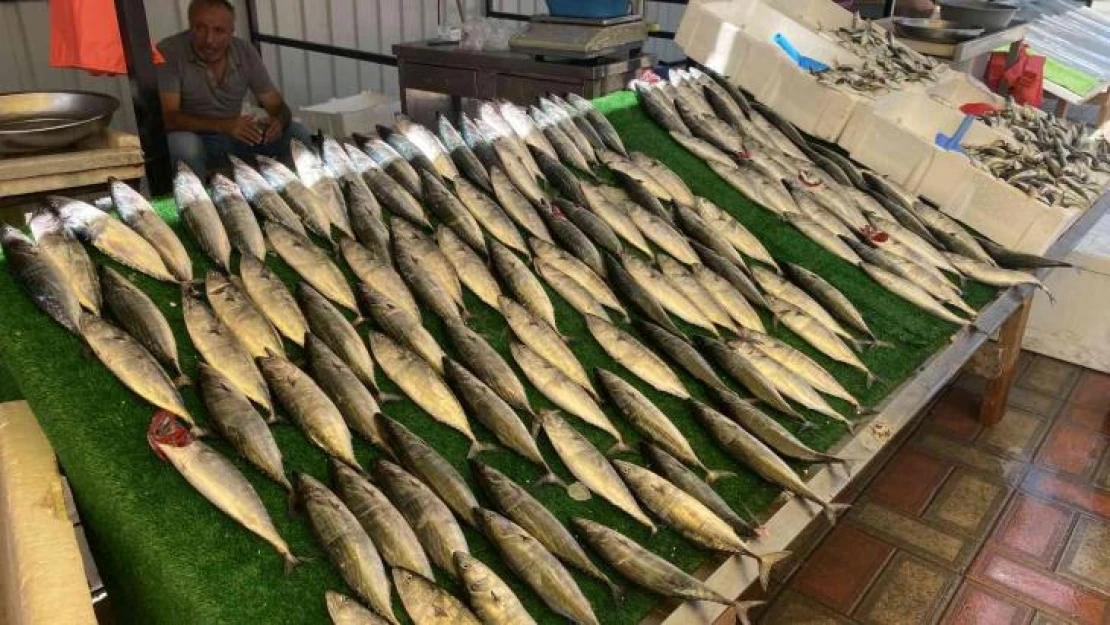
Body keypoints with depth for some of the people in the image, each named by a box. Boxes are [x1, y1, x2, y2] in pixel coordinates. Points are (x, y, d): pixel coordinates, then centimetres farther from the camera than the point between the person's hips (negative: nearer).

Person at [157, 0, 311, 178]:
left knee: (298, 134, -13)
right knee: (184, 145, -37)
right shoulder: (169, 53, -18)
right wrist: (223, 125, -40)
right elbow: (166, 117, -26)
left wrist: (278, 121, -30)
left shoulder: (245, 52, -6)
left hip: (235, 138, 4)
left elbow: (278, 107, -4)